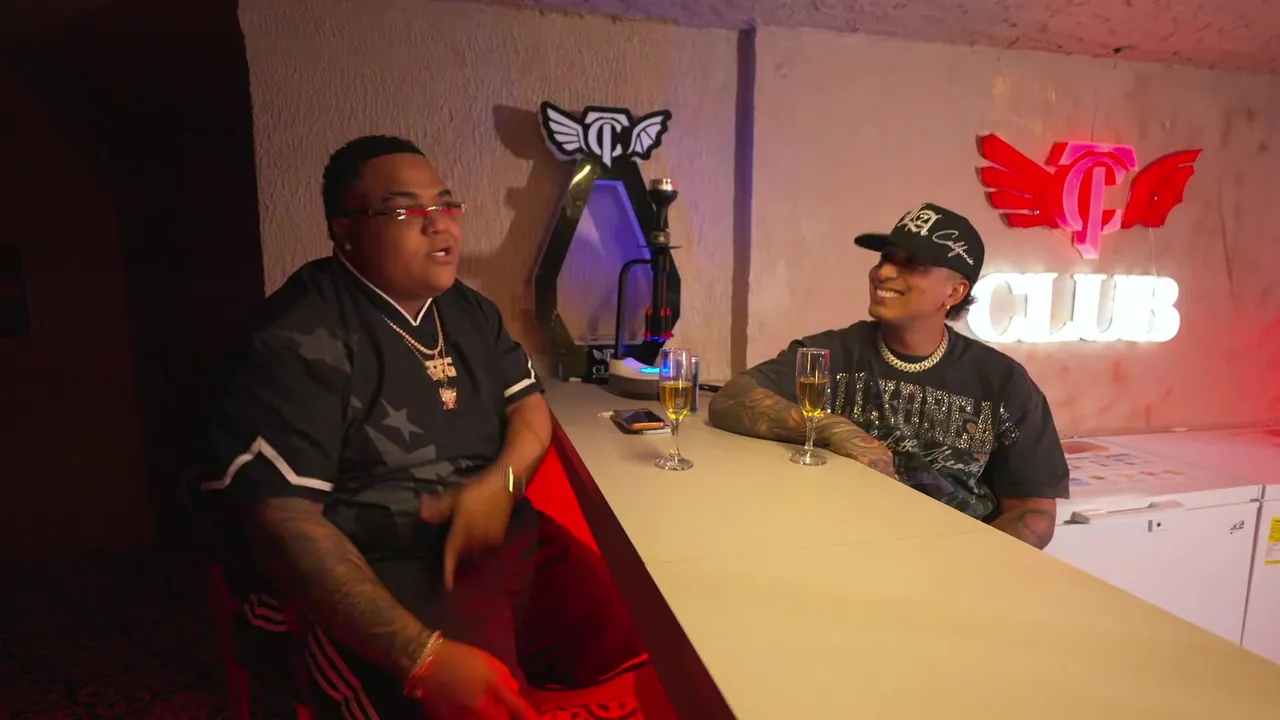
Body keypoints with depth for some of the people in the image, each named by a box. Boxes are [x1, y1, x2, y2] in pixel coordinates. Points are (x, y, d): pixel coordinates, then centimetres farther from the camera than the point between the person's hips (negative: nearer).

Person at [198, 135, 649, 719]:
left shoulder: (468, 309, 10)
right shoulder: (298, 341, -13)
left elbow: (529, 404, 12)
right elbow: (280, 516, -20)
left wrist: (501, 482, -12)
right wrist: (422, 656, -29)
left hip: (505, 540, 6)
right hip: (379, 579, -6)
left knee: (648, 641, -5)